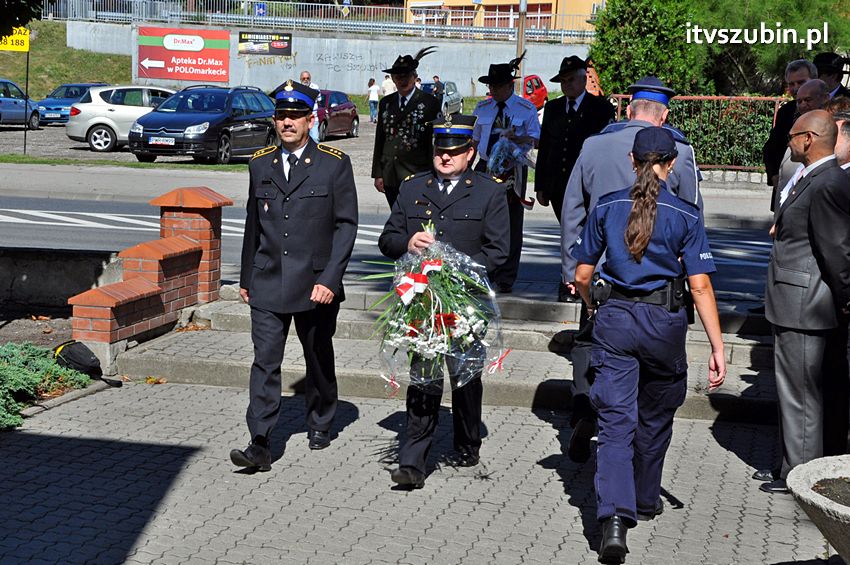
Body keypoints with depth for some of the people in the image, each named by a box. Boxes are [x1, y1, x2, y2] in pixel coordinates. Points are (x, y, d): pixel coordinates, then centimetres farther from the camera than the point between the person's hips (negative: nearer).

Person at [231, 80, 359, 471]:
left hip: (316, 285, -2)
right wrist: (246, 277, 17)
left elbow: (346, 225, -6)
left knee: (319, 359, 14)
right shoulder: (260, 164, 8)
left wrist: (330, 279, -14)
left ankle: (319, 425, 35)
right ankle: (260, 445, -9)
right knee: (265, 362, -7)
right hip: (268, 283, 2)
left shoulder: (334, 164, -4)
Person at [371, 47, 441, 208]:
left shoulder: (429, 103, -1)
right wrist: (378, 174, 10)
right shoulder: (386, 103, 13)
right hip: (389, 175, 5)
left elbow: (434, 141, -2)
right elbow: (379, 139, 14)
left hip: (416, 174, -5)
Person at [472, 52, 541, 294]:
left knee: (511, 223, 1)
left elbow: (535, 140, -5)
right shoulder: (483, 108, 12)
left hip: (513, 170, -3)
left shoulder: (526, 108, -1)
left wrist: (518, 138, -24)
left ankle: (505, 278, 8)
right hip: (485, 167, 3)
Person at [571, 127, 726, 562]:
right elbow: (699, 286, -10)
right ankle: (646, 500, 37)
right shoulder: (685, 216, -6)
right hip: (664, 323, 0)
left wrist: (595, 306, 27)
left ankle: (614, 517, -20)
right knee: (655, 418, 20)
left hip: (614, 319, 0)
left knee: (616, 421, -3)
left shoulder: (606, 208, 0)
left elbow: (582, 275, 5)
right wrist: (717, 348, -7)